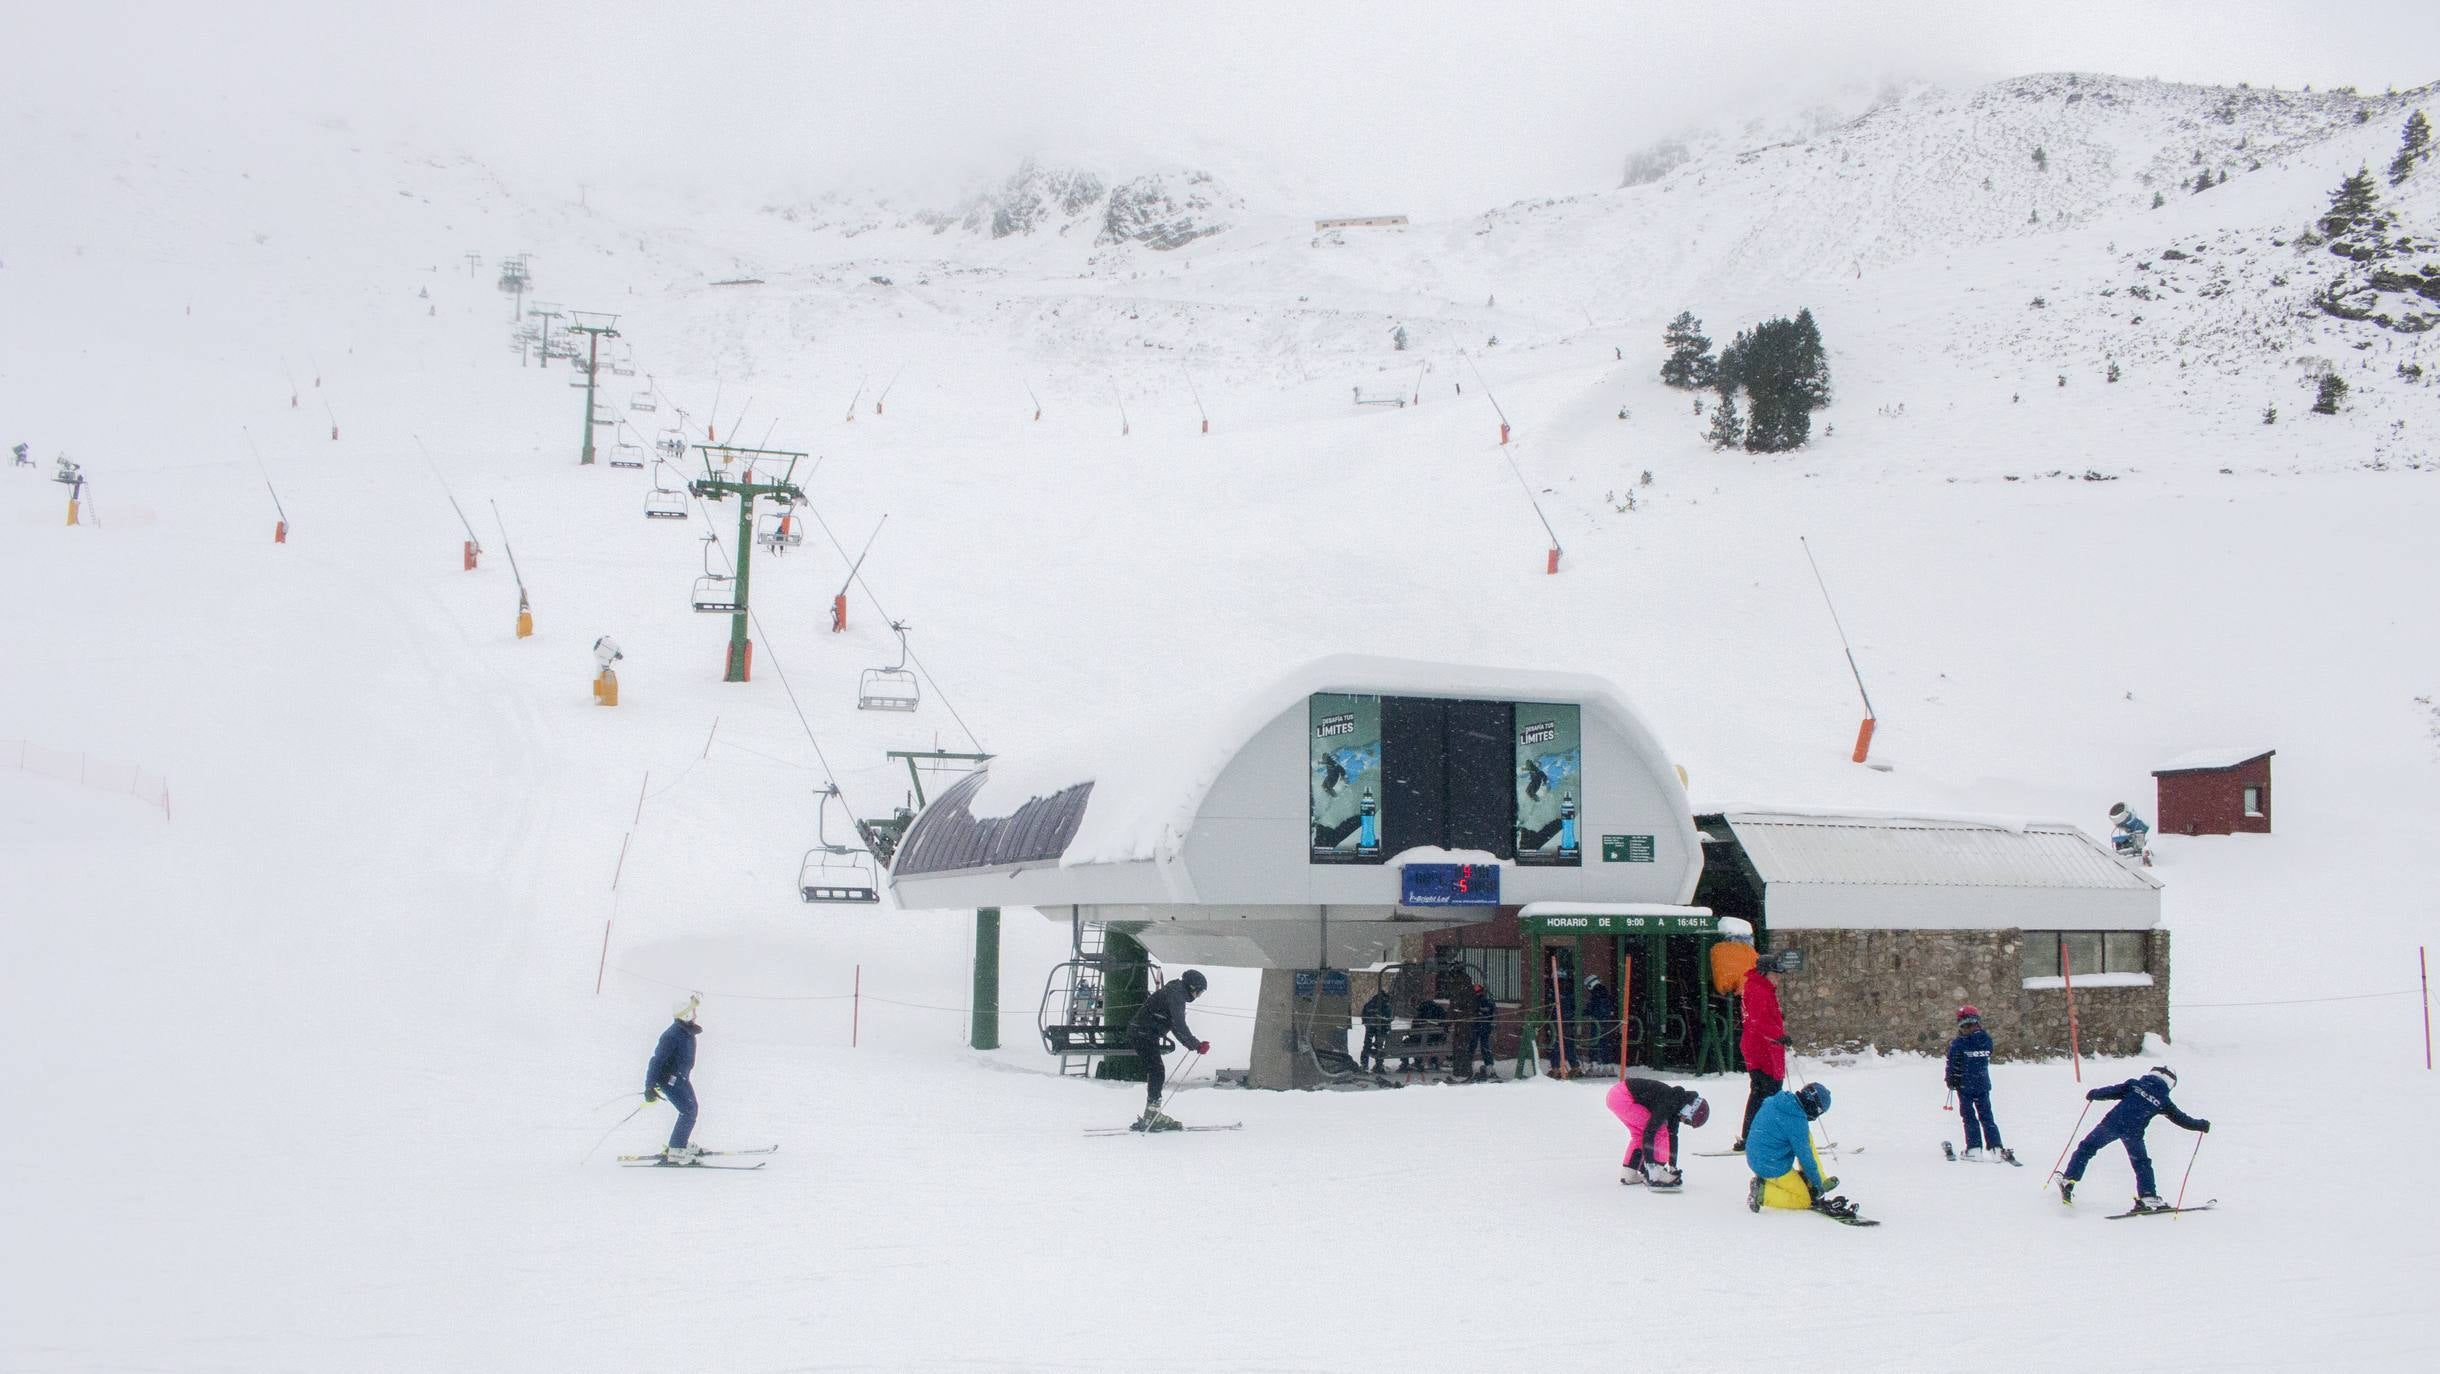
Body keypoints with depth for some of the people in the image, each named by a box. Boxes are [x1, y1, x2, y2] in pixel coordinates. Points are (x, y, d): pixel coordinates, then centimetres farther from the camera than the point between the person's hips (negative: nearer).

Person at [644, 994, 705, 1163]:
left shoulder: (688, 1033, 8)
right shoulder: (673, 1034, -23)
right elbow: (658, 1059, -24)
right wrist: (650, 1086, -26)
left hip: (682, 1078, 10)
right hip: (670, 1079, -10)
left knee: (691, 1110, 16)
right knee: (688, 1112, -13)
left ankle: (680, 1145, 29)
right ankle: (675, 1152, -11)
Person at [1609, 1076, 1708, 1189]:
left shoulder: (1675, 1105, 10)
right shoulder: (1668, 1103, -18)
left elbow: (1672, 1136, 19)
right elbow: (1649, 1132, -21)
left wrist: (1673, 1167, 23)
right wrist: (1650, 1165, -19)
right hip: (1622, 1097, -10)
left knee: (1638, 1133, 21)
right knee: (1660, 1131, -7)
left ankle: (1627, 1174, 19)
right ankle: (1658, 1175, -5)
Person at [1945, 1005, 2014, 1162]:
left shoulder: (1958, 1044, -16)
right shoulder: (1986, 1040, -3)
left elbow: (1953, 1065, -9)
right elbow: (1987, 1059, 12)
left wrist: (1951, 1082, 8)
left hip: (1965, 1086, -4)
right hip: (1983, 1084, 4)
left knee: (1969, 1117, 5)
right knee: (1986, 1117, 10)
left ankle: (1974, 1149, 0)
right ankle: (1996, 1148, 4)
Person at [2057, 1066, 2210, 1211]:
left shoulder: (2134, 1085, 7)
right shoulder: (2164, 1102, 7)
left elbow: (2112, 1092, 5)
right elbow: (2183, 1119, 14)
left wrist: (2094, 1094, 21)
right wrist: (2201, 1125, 29)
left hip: (2112, 1123, 1)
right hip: (2133, 1133, 0)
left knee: (2087, 1148, 12)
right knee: (2142, 1164, 20)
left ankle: (2068, 1181, 5)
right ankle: (2148, 1197, 13)